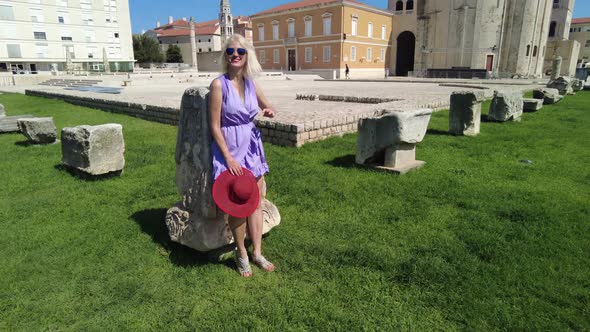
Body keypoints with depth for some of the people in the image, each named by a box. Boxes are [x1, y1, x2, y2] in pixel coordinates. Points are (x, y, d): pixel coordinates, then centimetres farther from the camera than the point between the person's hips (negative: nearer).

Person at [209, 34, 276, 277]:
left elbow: (267, 107, 20)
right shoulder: (219, 84, -12)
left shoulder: (250, 83, 4)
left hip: (252, 145, 6)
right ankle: (241, 254, 24)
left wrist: (269, 112, -4)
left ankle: (257, 252, 24)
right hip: (230, 147, -5)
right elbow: (215, 126, -13)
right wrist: (228, 157, -16)